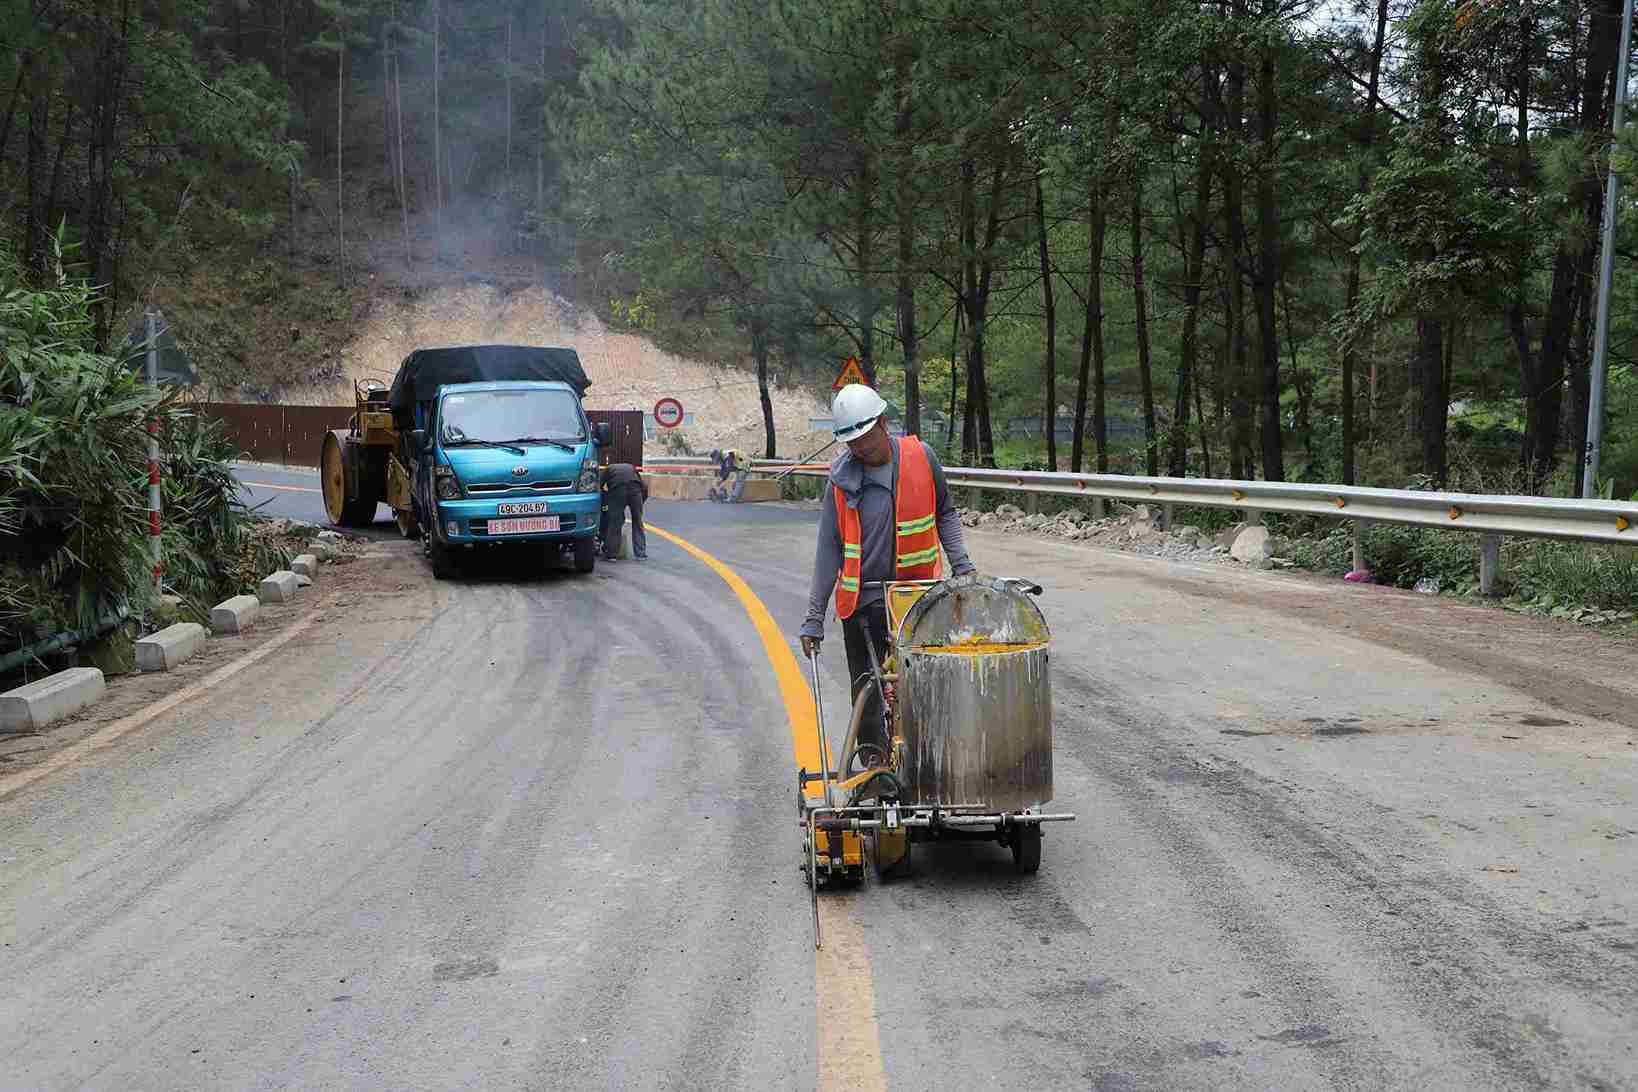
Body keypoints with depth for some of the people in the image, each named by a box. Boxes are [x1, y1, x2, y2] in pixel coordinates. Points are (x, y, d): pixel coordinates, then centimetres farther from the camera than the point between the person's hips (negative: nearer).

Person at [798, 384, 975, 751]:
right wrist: (814, 619, -2)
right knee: (868, 702, 1)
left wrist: (961, 564, 2)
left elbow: (944, 513, 15)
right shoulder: (841, 479, -3)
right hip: (862, 603, 0)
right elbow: (829, 551, -1)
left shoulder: (921, 457, -1)